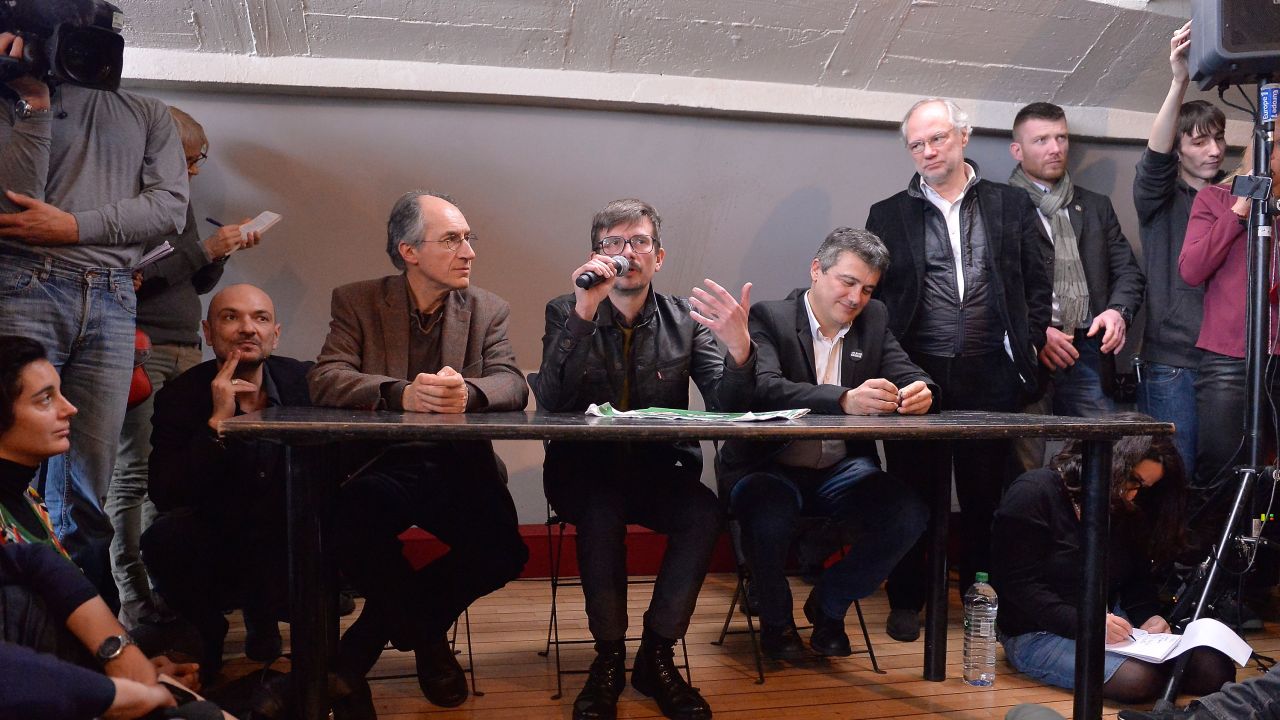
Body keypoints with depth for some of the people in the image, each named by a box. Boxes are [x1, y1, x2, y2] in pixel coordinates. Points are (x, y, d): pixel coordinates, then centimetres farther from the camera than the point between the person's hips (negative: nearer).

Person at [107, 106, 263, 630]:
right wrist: (204, 249, -9)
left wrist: (223, 251, 7)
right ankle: (134, 602, -7)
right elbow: (138, 277, -14)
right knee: (133, 477, -8)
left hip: (185, 350, 7)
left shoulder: (181, 204, 21)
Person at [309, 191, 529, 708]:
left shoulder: (488, 310, 10)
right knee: (354, 519, -33)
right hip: (380, 466, -1)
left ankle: (383, 625, 9)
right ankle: (425, 635, 1)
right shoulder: (356, 302, 5)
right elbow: (325, 380, -10)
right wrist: (402, 394, -29)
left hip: (459, 468, 2)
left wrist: (466, 392, -29)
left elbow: (513, 385, -5)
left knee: (503, 552, -22)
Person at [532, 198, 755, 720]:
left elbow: (727, 406, -7)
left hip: (660, 471, 2)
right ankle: (608, 656, -11)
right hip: (585, 472, -1)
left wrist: (740, 347, -29)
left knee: (705, 511, -28)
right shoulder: (566, 313, 0)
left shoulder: (685, 319, 4)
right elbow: (551, 403, -16)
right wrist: (584, 313, -25)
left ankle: (656, 656, -9)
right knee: (602, 512, -33)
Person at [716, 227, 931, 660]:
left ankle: (829, 604, 7)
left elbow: (910, 376, 2)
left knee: (910, 514, -21)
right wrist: (843, 400, -41)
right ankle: (776, 619, -2)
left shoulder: (874, 320, 10)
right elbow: (764, 389, -25)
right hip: (770, 467, -4)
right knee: (772, 513, -36)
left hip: (842, 470, 5)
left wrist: (920, 391, -25)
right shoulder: (768, 318, -7)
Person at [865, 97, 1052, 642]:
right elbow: (869, 294, 8)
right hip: (916, 374, 0)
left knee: (986, 495, 7)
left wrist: (1029, 345, 3)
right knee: (913, 493, 4)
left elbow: (1037, 285, 13)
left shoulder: (1011, 206, 11)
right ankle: (906, 602, 17)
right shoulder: (888, 215, 9)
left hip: (990, 377, 1)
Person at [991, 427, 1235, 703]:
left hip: (1110, 620, 7)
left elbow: (1136, 577, 14)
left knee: (1216, 669, -12)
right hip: (1038, 634, -7)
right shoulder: (1034, 492, -14)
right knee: (1140, 679, -32)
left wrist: (1148, 616, -8)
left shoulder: (1125, 512, 9)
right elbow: (1016, 585, -19)